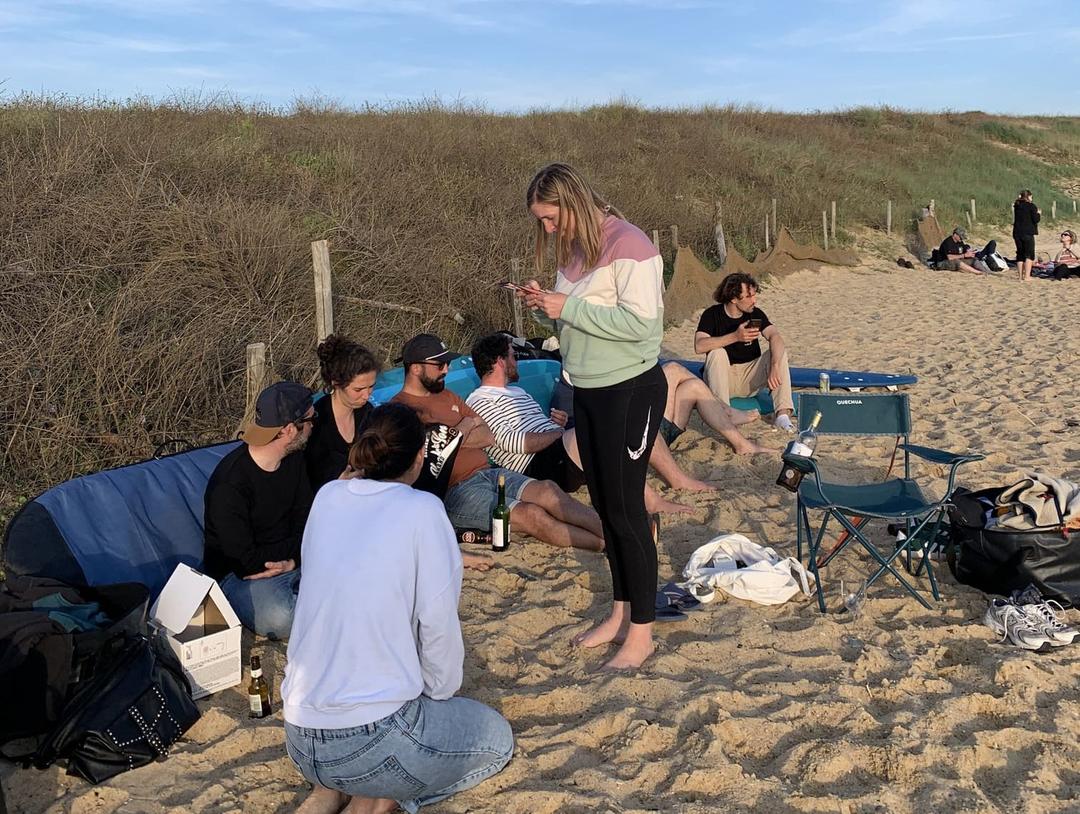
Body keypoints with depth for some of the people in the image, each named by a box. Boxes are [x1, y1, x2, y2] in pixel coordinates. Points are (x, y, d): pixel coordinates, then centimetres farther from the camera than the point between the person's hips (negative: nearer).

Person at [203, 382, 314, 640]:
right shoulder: (229, 483, -24)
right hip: (238, 574, -6)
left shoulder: (294, 458, -1)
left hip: (292, 560, 6)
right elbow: (245, 560, -21)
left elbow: (305, 517, 4)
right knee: (279, 619, -36)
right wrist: (298, 545, -12)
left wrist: (293, 558, -15)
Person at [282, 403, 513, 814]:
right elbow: (438, 624, -9)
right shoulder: (422, 510, -12)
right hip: (372, 740, -6)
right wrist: (442, 692, 6)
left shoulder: (327, 497, 3)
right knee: (497, 737, 20)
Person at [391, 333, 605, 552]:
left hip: (487, 472, 8)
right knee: (531, 514, -23)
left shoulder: (446, 395, 21)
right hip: (455, 491, -7)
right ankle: (609, 545, -23)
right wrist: (466, 428, 1)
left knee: (547, 490, -19)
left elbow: (489, 437, 15)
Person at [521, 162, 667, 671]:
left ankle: (641, 632, 11)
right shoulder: (572, 249, 9)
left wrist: (568, 308, -23)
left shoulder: (627, 245, -17)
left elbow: (640, 321, -25)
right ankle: (621, 612, 29)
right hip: (587, 391, 9)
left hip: (630, 391, -9)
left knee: (626, 509, -3)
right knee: (604, 504, 15)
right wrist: (545, 308, -4)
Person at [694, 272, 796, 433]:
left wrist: (775, 366, -38)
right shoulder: (712, 314, -10)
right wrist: (735, 337, -34)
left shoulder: (755, 314, -2)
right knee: (717, 353, -31)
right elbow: (699, 346, -27)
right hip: (722, 378, -2)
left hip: (750, 378, 3)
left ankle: (782, 413, -26)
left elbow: (775, 337, -19)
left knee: (780, 351, -18)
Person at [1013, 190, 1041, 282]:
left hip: (1017, 233, 6)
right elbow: (1035, 219, -10)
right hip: (1028, 233, -6)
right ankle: (1027, 275, -12)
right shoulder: (1031, 206, -7)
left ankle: (1021, 276, 8)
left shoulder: (1016, 206, 11)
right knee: (1029, 254, -2)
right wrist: (1038, 213, 11)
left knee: (1020, 254, 9)